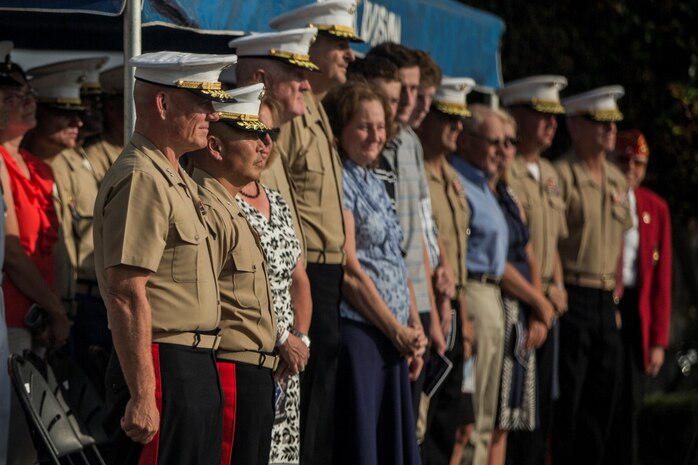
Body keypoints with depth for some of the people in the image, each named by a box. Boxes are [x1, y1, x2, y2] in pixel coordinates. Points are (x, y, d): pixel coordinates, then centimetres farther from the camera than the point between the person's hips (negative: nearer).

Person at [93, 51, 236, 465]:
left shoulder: (177, 179, 18)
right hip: (164, 367, -10)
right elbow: (127, 294, -21)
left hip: (197, 365, 10)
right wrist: (141, 396, -25)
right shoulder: (140, 181, -15)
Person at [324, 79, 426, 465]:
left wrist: (414, 329, 9)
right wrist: (397, 331, -11)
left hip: (394, 337, 9)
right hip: (356, 331, -9)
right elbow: (348, 271, -13)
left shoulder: (374, 184, 18)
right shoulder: (336, 181, -8)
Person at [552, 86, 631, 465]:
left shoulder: (617, 180, 15)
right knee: (565, 402, -6)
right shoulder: (560, 176, -10)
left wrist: (615, 300, 17)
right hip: (572, 300, -8)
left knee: (601, 402, 9)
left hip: (605, 302, 8)